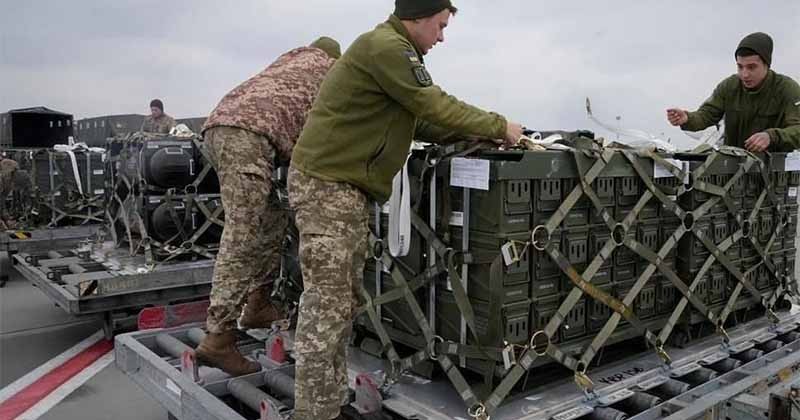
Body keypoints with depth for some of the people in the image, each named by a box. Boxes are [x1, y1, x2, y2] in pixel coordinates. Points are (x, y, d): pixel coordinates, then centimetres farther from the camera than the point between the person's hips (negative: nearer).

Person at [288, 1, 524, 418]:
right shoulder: (386, 46, -13)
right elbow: (436, 106, -14)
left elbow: (420, 120, 20)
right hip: (326, 183, -11)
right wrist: (499, 127, -2)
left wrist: (477, 133, 13)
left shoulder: (391, 50, 21)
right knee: (327, 302, -9)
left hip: (344, 184, 11)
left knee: (343, 298, 12)